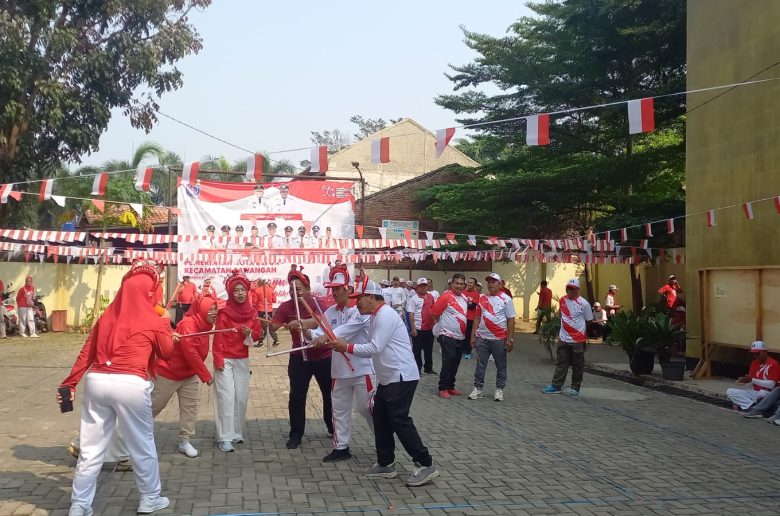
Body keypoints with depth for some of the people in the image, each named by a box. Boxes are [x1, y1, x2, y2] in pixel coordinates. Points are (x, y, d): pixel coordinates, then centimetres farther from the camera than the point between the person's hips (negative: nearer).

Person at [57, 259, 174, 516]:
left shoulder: (107, 316, 12)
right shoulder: (153, 320, 1)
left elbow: (86, 353, 11)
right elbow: (167, 352, 14)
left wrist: (69, 383, 13)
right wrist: (165, 324, 25)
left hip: (96, 380, 4)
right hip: (131, 384, -4)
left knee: (91, 448, 10)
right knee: (142, 445, 13)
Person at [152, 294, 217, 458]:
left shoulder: (204, 325, -1)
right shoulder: (188, 325, -29)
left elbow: (199, 354, 4)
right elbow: (191, 355, -30)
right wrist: (206, 376, -24)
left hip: (189, 375, 8)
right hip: (168, 373, -8)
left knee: (190, 407, 4)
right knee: (154, 406, 8)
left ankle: (184, 442, 14)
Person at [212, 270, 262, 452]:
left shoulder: (252, 312, 3)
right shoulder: (224, 312, -11)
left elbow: (257, 334, 11)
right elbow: (218, 337, -12)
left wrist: (250, 333, -11)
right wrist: (218, 359, -18)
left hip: (243, 360, 5)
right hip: (225, 360, -5)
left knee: (242, 397, 8)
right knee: (226, 397, -7)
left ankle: (236, 433, 21)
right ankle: (224, 438, -3)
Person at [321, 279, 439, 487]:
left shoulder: (385, 315, -16)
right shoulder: (377, 316, 16)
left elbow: (375, 348, -22)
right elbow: (373, 349, 13)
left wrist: (347, 347, -13)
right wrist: (345, 346, 2)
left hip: (401, 377, -11)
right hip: (388, 378, 11)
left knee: (399, 420, -11)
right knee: (380, 419, 13)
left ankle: (425, 465, -5)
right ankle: (386, 464, 22)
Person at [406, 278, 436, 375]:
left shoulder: (431, 297, 8)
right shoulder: (414, 299, -6)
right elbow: (411, 314, -9)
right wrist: (413, 328, -14)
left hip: (429, 328, 5)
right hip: (418, 329, -5)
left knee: (429, 349, 14)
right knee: (417, 350, 3)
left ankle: (428, 368, 26)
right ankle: (417, 369, 12)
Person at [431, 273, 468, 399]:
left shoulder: (464, 297, 9)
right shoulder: (446, 296, -13)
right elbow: (435, 312, -9)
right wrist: (443, 323, 2)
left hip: (461, 336, 7)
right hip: (448, 336, -7)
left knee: (455, 363, 12)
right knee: (448, 362, -8)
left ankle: (450, 387, 22)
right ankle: (443, 388, 2)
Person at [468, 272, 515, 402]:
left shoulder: (506, 299, -3)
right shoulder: (482, 298, 8)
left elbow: (511, 320, -4)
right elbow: (477, 318, 12)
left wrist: (510, 339, -9)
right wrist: (473, 335, 7)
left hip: (499, 339, -3)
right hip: (482, 338, 3)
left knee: (501, 366, 7)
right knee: (480, 365, 6)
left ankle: (499, 390, 18)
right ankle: (477, 389, 14)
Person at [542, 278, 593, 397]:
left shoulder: (583, 303, -9)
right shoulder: (562, 300, 5)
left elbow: (589, 321, 0)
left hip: (578, 340, -4)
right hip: (563, 339, 4)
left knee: (577, 365, 5)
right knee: (561, 364, 8)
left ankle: (575, 388, 15)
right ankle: (556, 386, 12)